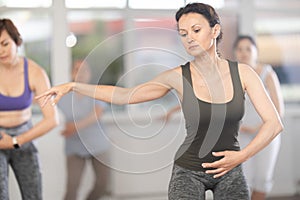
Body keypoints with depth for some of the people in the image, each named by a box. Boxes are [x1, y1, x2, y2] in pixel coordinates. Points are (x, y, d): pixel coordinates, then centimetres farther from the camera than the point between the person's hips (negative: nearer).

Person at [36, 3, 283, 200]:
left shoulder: (242, 72, -6)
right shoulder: (179, 77, -8)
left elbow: (274, 122, -7)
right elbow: (123, 95, -5)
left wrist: (243, 155, -19)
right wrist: (73, 86, -12)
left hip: (230, 171, 1)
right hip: (189, 170, -1)